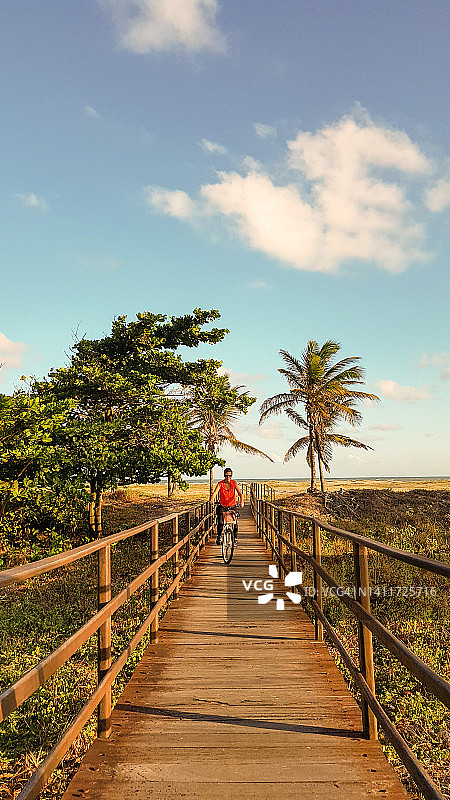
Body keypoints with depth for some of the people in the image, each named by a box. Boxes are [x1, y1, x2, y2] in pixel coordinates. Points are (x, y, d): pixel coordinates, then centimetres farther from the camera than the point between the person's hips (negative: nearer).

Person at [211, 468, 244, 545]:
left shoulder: (234, 483, -4)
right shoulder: (220, 484, -6)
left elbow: (240, 493, -13)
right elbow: (215, 492, -19)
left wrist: (242, 502, -31)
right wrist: (212, 500, -40)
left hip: (232, 505, 1)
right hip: (222, 505, -1)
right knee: (220, 522, -15)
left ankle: (235, 537, 5)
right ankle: (219, 536, 4)